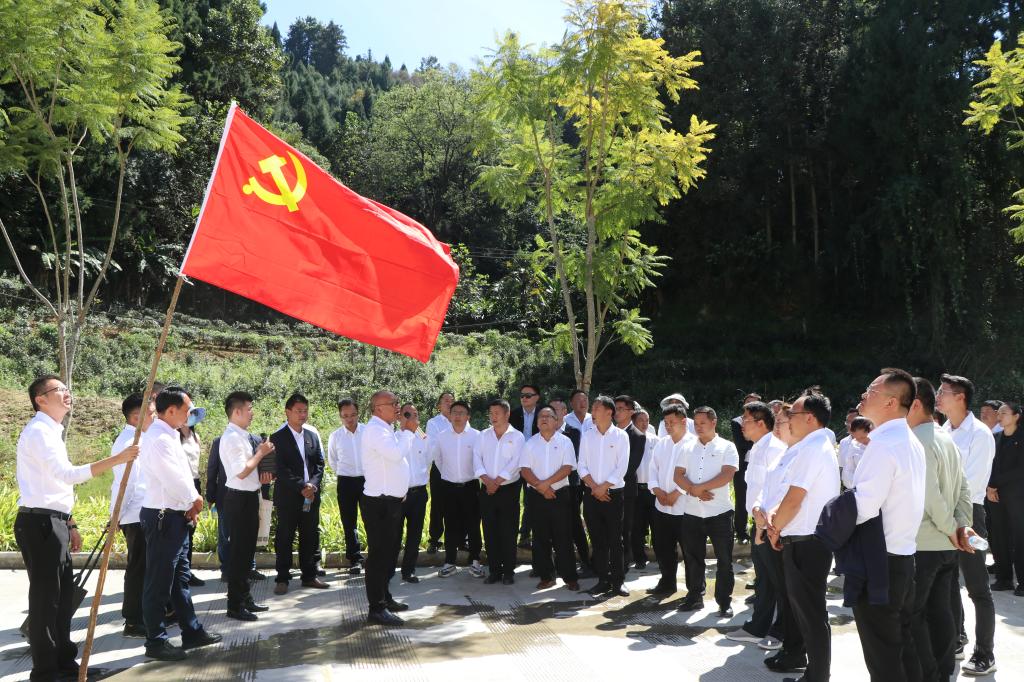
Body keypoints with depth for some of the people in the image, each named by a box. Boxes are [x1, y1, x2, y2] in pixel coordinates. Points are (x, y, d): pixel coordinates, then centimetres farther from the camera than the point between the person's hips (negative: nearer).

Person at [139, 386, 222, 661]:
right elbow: (173, 478, -23)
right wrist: (195, 499, -6)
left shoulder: (170, 436, 13)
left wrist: (190, 505, 2)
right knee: (159, 582, 0)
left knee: (180, 578, 17)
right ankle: (156, 642, 11)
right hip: (163, 517, -10)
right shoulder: (158, 439, -19)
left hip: (176, 516, 10)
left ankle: (191, 632, 28)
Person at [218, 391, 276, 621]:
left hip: (249, 497, 9)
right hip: (239, 499, -9)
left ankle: (245, 598, 30)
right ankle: (235, 606, 9)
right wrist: (261, 453, -14)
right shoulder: (231, 437, -18)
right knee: (238, 551, -1)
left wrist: (261, 476, 6)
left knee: (247, 550, 18)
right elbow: (241, 472, -24)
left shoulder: (244, 436, 11)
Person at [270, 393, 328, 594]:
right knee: (284, 539, 1)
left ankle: (309, 576, 18)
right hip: (288, 497, -5)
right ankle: (282, 579, 8)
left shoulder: (312, 436, 13)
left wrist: (313, 484, -8)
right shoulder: (278, 438, -4)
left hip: (311, 497, 5)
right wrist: (302, 487, -17)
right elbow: (280, 469, -12)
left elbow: (319, 463, 10)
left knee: (310, 538, 9)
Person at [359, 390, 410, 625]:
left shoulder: (386, 429, 14)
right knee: (379, 554, -4)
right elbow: (395, 454, -31)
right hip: (379, 503, -10)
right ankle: (376, 609, 3)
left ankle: (384, 598, 32)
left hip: (391, 501, 10)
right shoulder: (375, 429, -17)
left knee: (389, 552, 19)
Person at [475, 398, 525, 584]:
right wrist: (487, 480, -14)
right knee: (490, 532, 5)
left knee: (508, 532, 0)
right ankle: (494, 570, 14)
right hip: (487, 490, 3)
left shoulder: (516, 436, 0)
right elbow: (477, 459, 0)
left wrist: (497, 482, -14)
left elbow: (515, 463, -9)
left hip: (508, 489, -3)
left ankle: (508, 571, 9)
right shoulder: (483, 435, 10)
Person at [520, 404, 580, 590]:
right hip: (537, 496, 2)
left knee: (563, 538, -1)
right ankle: (546, 576, 15)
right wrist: (541, 487, -13)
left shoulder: (565, 442, 2)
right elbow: (524, 469, -1)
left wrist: (546, 483, -15)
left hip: (560, 495, -2)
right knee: (540, 538, 6)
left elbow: (567, 468, -8)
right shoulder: (530, 443, 7)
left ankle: (570, 577, 7)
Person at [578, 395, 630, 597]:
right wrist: (595, 488, -9)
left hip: (613, 494, -3)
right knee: (597, 540, 7)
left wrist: (604, 487, -12)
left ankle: (618, 581, 9)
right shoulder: (587, 436, 7)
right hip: (592, 495, 3)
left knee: (615, 540, 1)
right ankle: (603, 580, 15)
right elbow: (582, 467, 4)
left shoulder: (620, 436, -2)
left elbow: (622, 468, -7)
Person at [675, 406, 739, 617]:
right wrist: (693, 490, -15)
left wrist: (699, 487, -14)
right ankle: (694, 596, 23)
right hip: (692, 512, 4)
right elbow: (678, 475, 3)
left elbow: (727, 475, -14)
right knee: (692, 557, 10)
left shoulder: (727, 447, -2)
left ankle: (724, 601, 13)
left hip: (719, 512, -4)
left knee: (724, 559, 3)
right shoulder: (688, 448, 10)